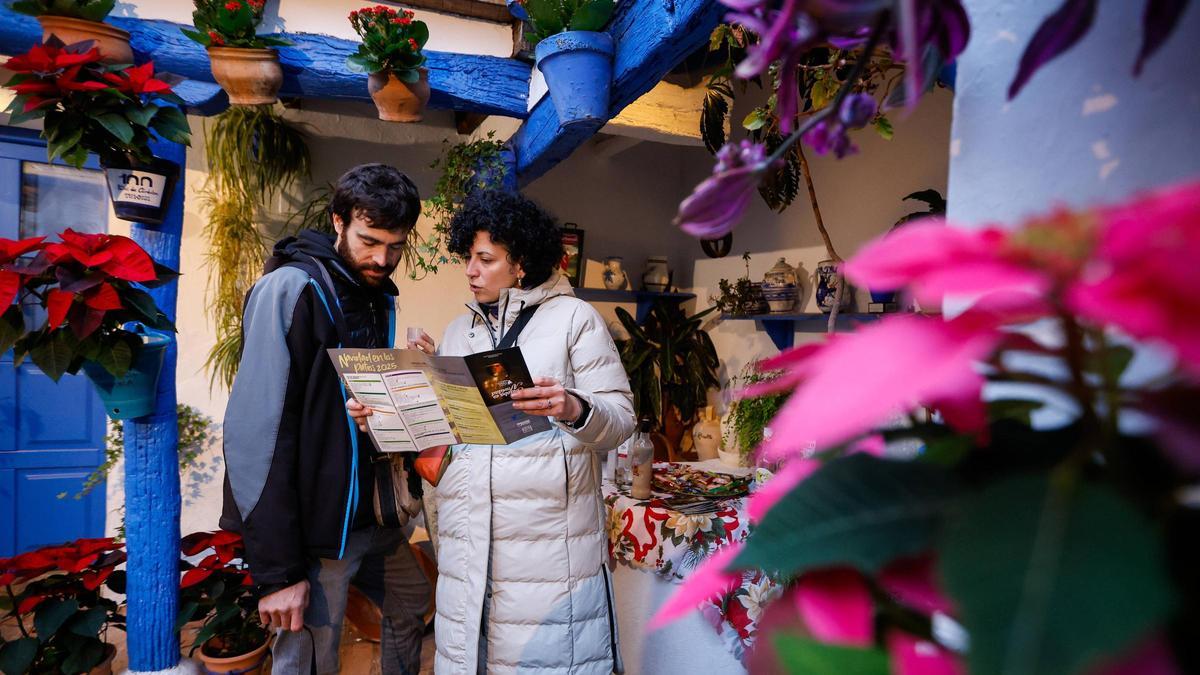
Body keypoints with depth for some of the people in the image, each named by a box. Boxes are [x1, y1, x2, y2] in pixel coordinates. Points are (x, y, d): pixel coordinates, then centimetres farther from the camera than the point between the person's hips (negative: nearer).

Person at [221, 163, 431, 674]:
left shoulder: (380, 297, 7)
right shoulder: (291, 288, -15)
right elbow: (256, 434, -20)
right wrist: (276, 568, -20)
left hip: (372, 517, 8)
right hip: (314, 529, -7)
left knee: (411, 606, 22)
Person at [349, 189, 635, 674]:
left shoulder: (574, 317, 0)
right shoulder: (458, 331, 17)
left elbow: (620, 419, -6)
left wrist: (574, 410, -25)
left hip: (549, 536, -4)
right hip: (466, 538, 5)